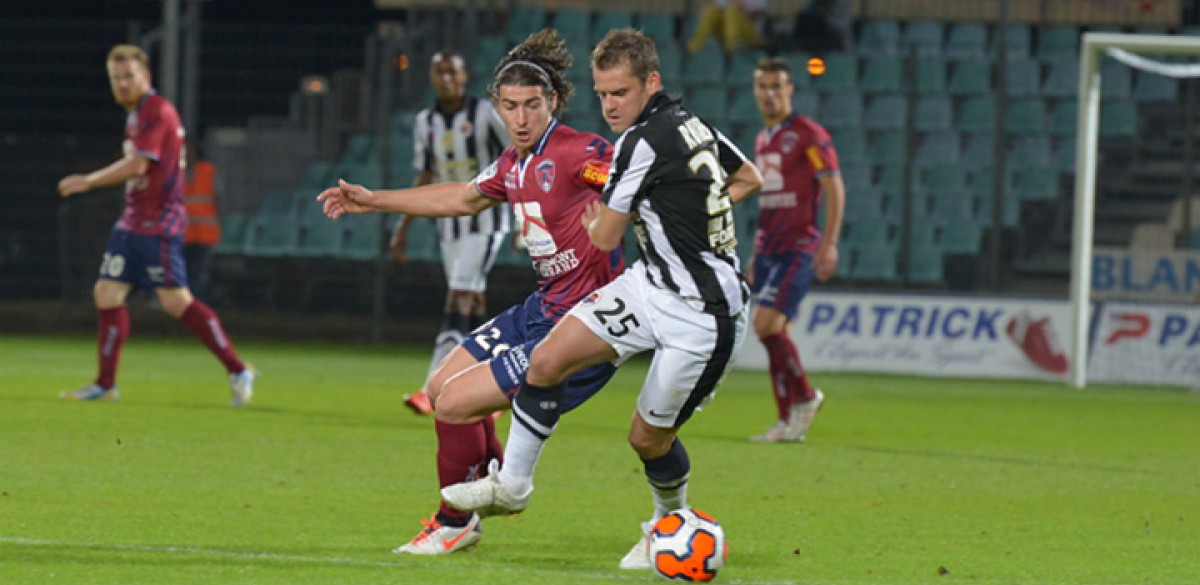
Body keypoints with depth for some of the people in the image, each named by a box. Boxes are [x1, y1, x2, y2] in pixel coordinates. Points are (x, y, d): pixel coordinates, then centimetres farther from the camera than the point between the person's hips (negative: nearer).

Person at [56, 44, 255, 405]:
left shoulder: (156, 111, -13)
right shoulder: (135, 114, 16)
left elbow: (137, 165, -20)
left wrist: (88, 182, -13)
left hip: (158, 223, -10)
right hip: (132, 223, 10)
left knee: (176, 301, -13)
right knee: (107, 293, 5)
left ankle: (238, 371, -8)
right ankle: (105, 385, 10)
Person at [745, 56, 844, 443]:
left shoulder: (808, 135, -8)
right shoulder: (763, 139, 17)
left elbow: (835, 189, -11)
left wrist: (829, 245, -19)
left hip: (798, 247, -8)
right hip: (768, 248, 8)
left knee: (766, 324, -18)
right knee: (771, 331, 4)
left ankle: (804, 396, -1)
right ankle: (789, 421, 7)